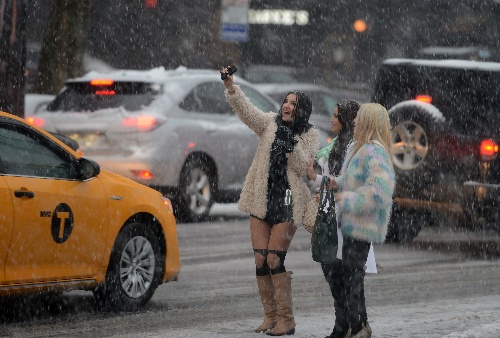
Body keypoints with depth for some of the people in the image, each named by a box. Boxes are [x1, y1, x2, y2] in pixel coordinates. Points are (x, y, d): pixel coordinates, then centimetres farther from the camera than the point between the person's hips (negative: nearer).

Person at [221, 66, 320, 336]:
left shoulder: (310, 136, 0)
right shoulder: (270, 124, 6)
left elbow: (303, 168, -8)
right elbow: (246, 110, -9)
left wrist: (292, 147, -24)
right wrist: (230, 87, -24)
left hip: (288, 204, -4)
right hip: (262, 200, 4)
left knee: (274, 260, -10)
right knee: (260, 261, 1)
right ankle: (270, 316, 11)